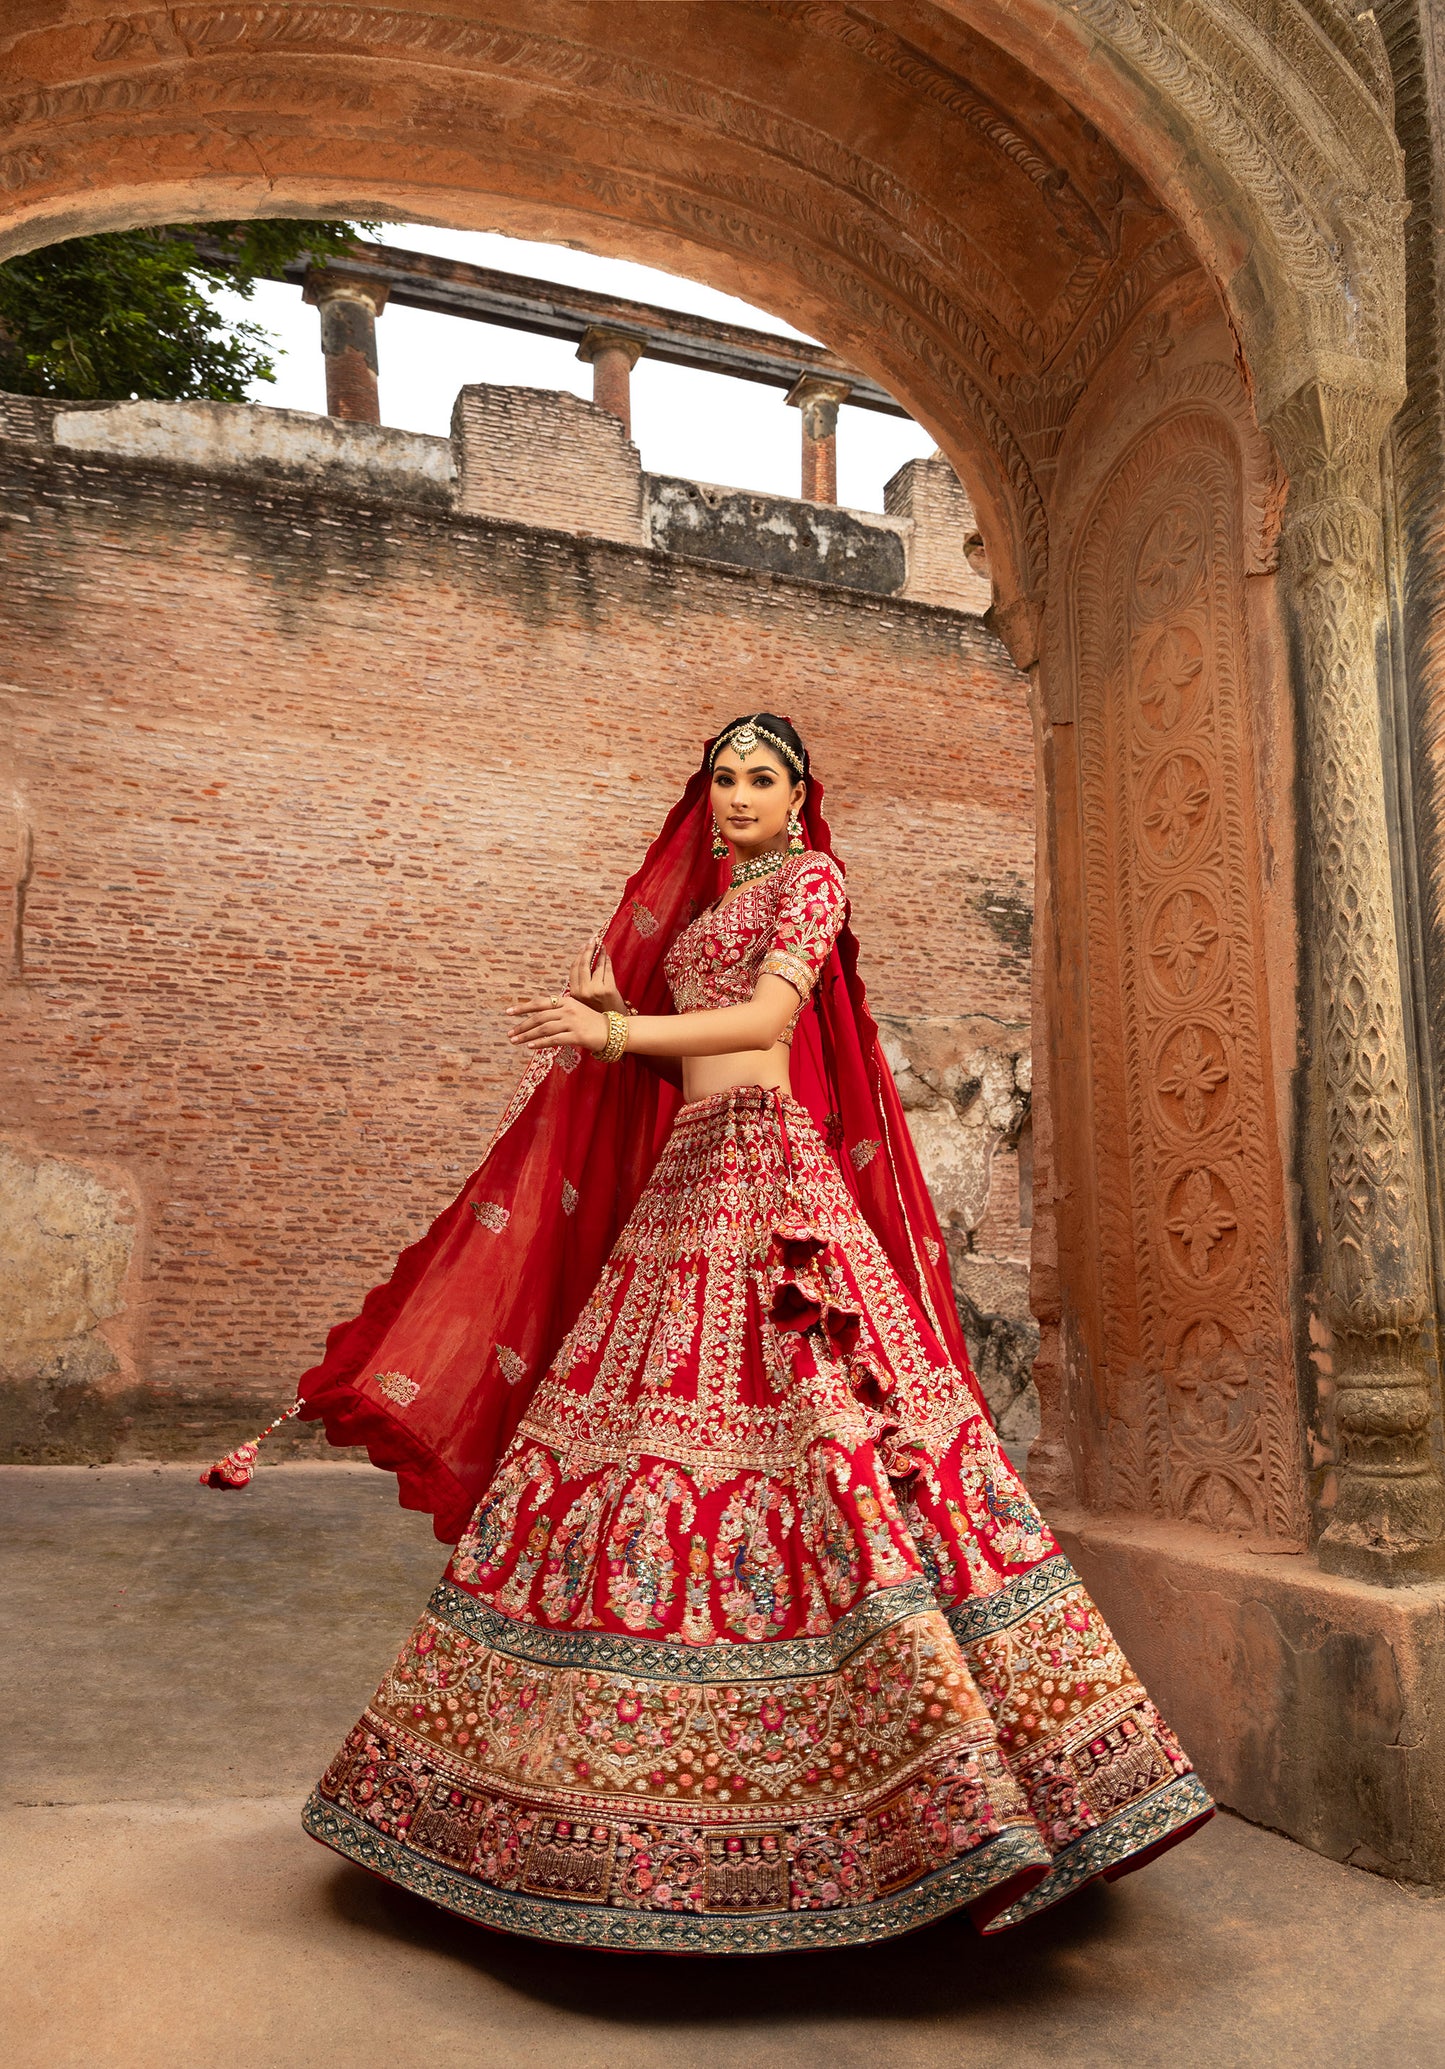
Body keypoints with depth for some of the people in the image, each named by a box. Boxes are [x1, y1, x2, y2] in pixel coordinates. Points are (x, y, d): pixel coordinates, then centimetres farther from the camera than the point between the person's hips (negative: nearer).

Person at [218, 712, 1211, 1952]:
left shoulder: (812, 877, 5)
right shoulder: (695, 908, 26)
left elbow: (770, 1019, -11)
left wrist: (622, 1031, -20)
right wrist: (606, 1008, 7)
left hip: (771, 1172, -7)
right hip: (679, 1178, 7)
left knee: (823, 1421, -17)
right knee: (621, 1425, 4)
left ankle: (956, 1764, -14)